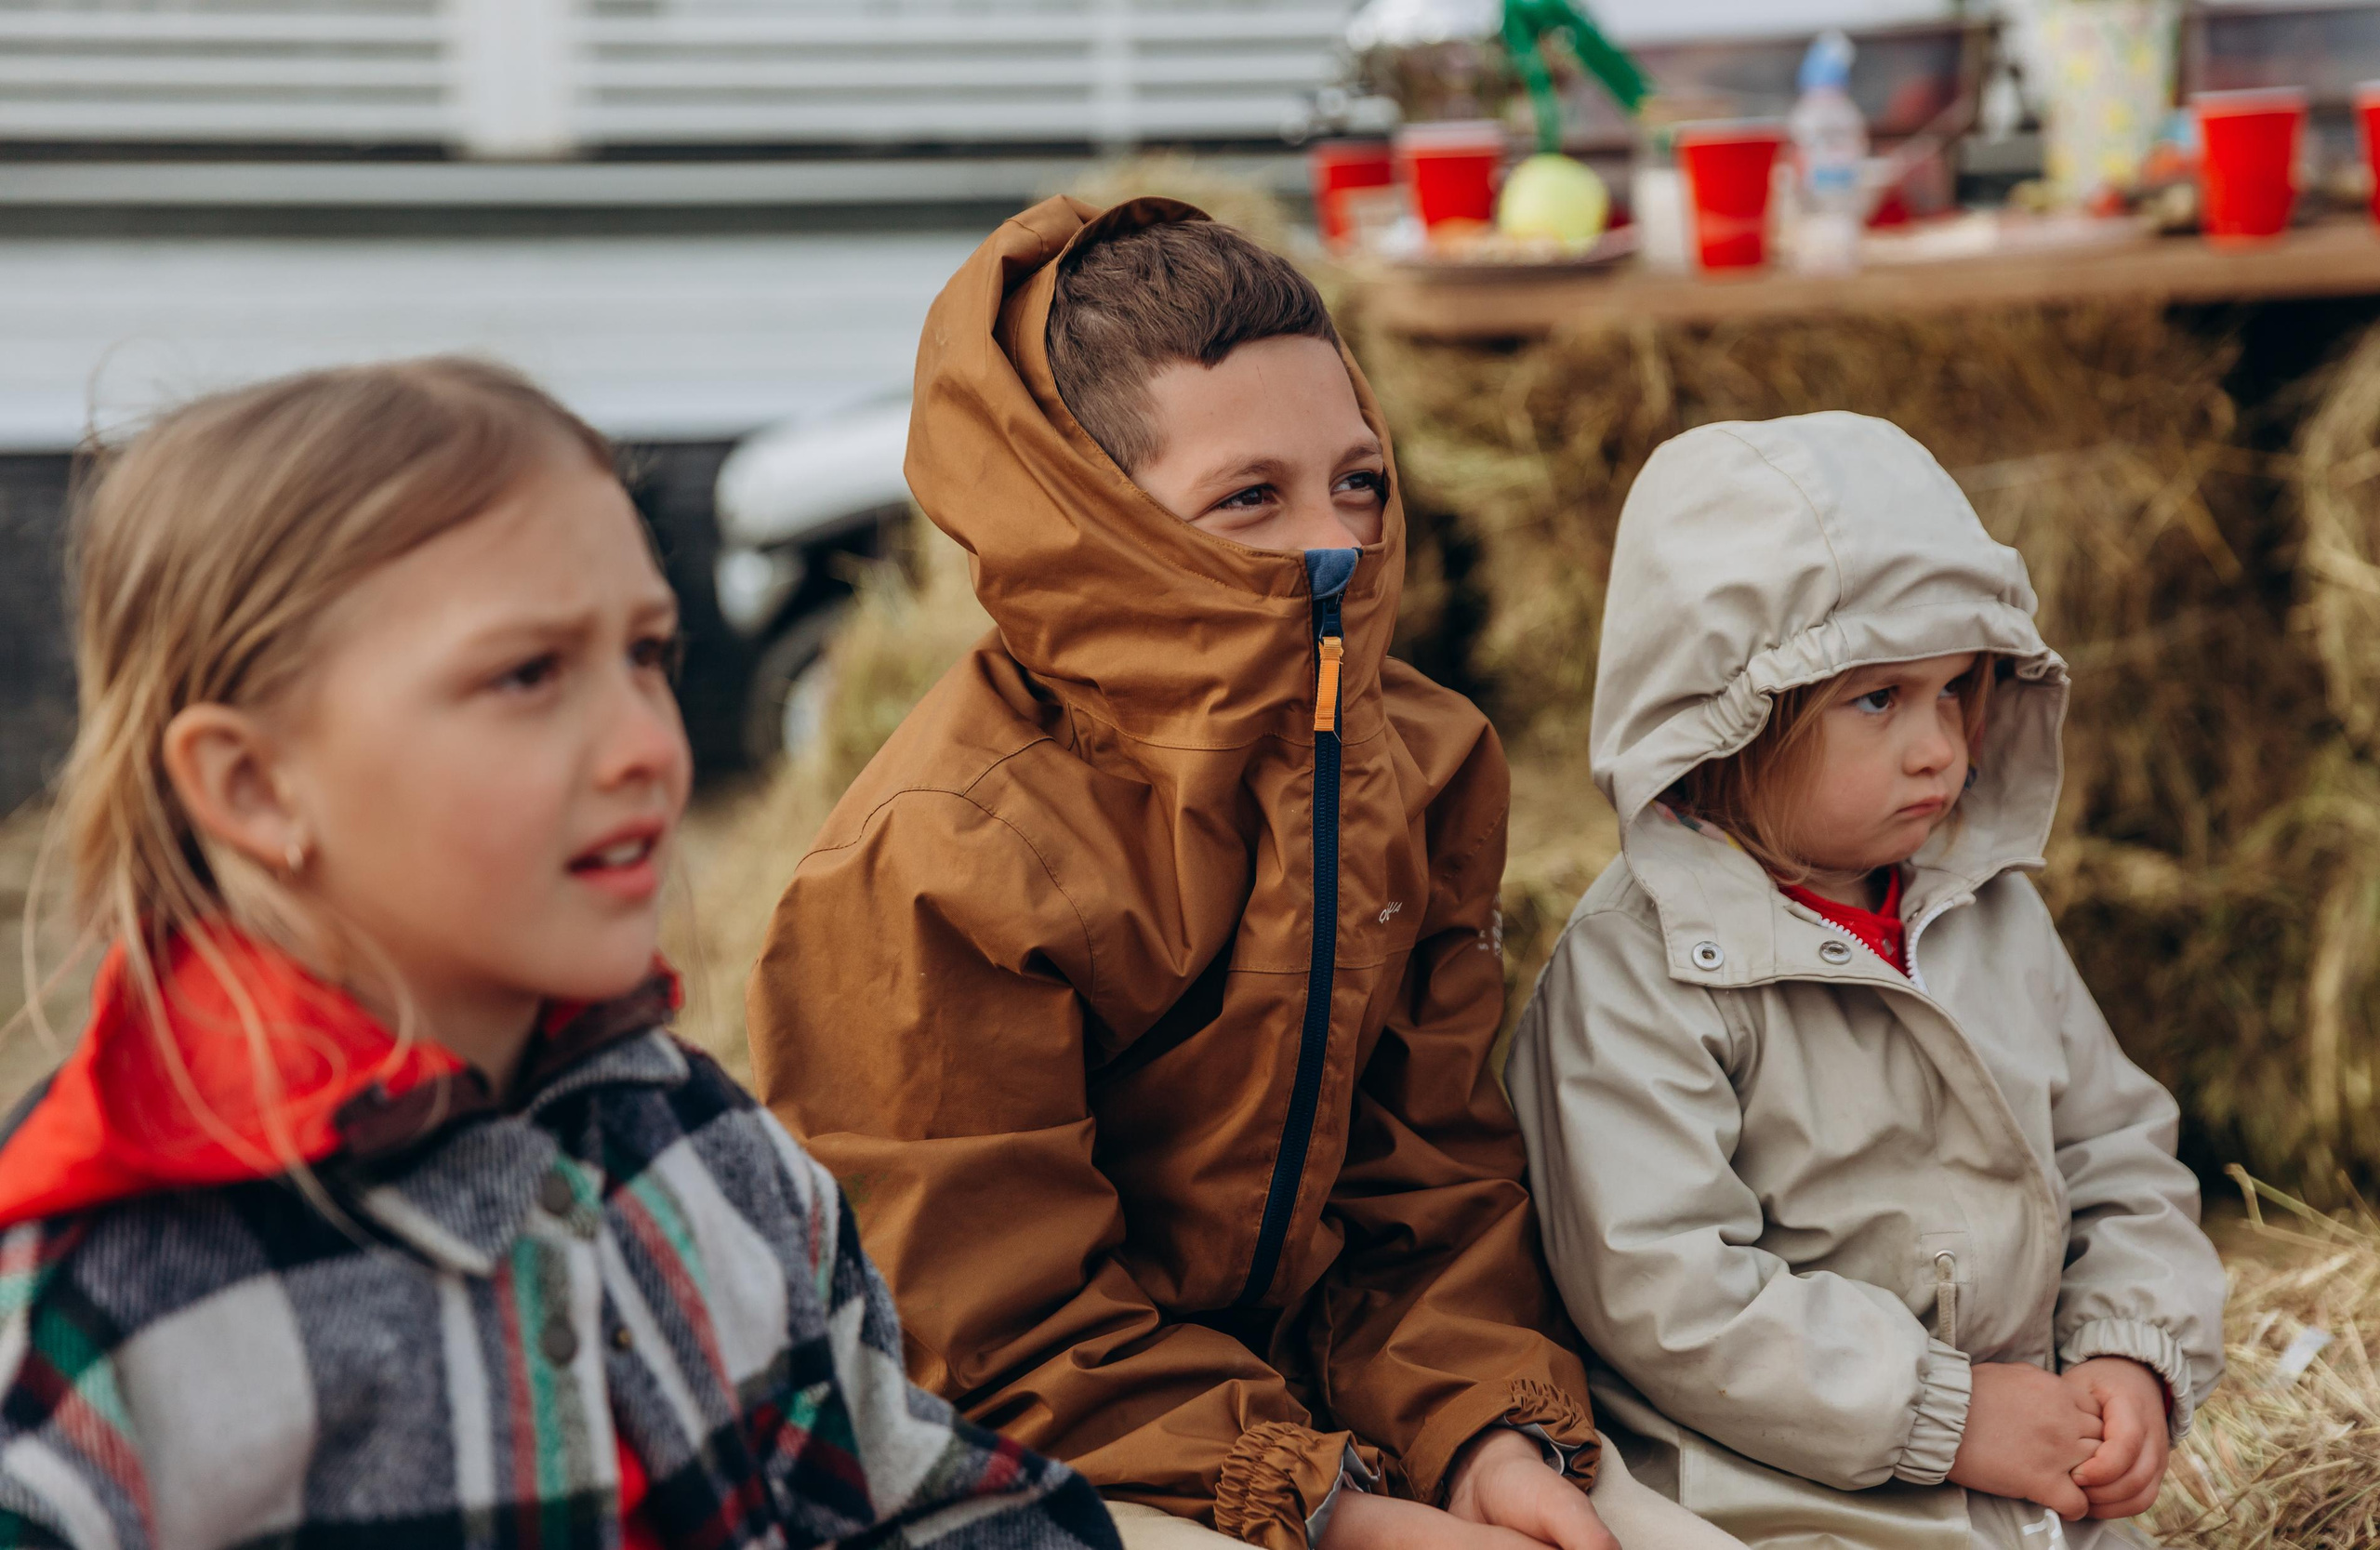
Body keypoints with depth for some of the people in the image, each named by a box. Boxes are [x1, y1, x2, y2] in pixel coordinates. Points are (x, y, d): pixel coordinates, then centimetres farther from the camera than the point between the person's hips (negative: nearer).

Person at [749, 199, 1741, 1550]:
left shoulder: (1429, 764, 1)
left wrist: (1488, 1436, -15)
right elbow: (1007, 1342, -17)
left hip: (1306, 1379, 6)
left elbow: (1435, 1181, 4)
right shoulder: (936, 871, -20)